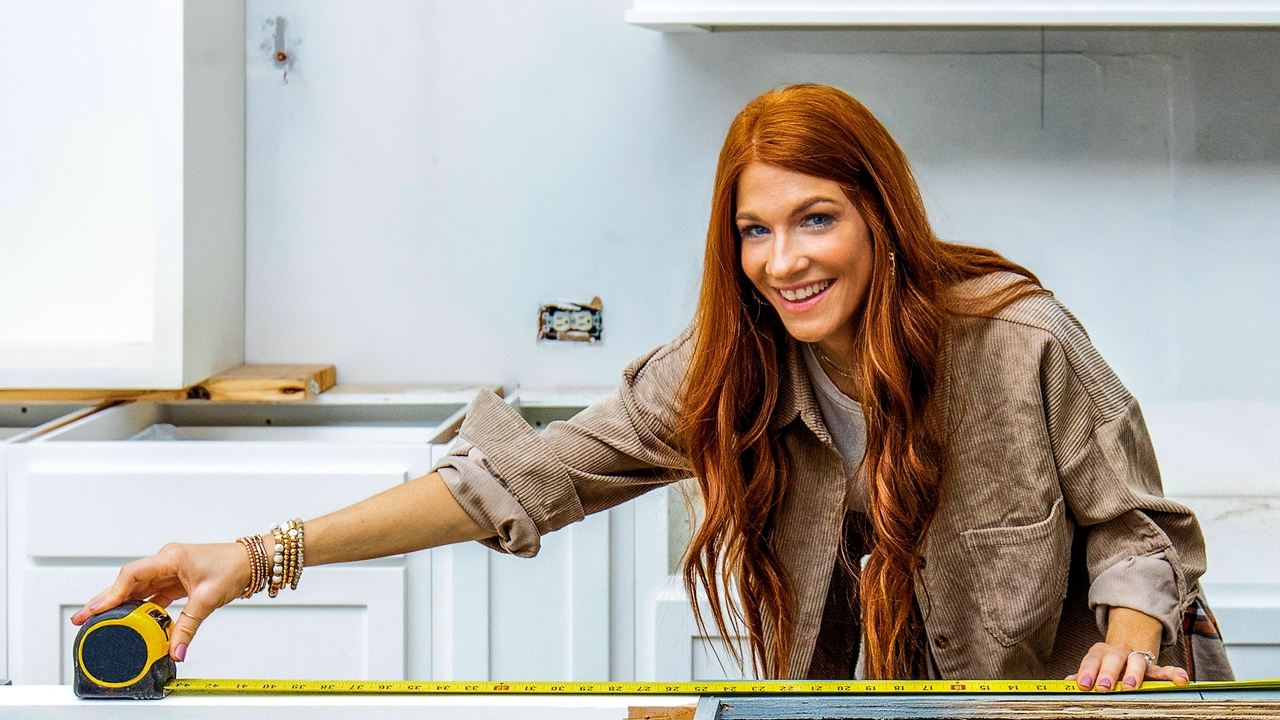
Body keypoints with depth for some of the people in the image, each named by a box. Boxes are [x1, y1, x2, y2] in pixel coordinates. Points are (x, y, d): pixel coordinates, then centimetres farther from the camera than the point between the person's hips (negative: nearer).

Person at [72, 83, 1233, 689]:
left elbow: (1134, 524, -6)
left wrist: (1129, 644, -28)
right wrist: (262, 558, -25)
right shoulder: (725, 370, -11)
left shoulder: (1020, 341, -20)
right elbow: (528, 475, -17)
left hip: (1072, 699, -2)